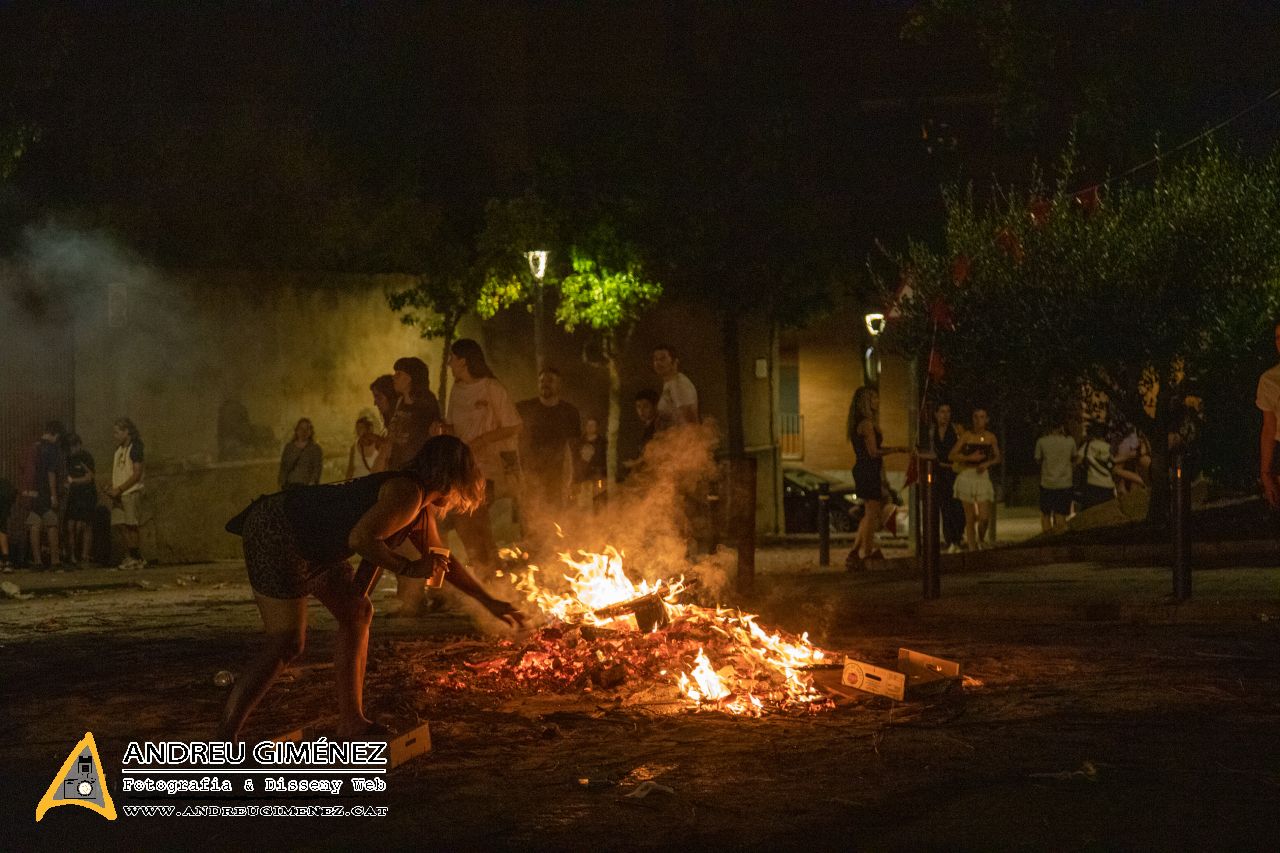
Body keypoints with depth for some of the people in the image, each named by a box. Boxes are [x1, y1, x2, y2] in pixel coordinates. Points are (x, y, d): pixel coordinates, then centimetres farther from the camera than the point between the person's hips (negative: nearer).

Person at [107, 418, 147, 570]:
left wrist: (119, 489, -16)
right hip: (119, 495, 7)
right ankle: (129, 557, 8)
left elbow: (137, 474, -13)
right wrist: (111, 488, 2)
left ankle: (138, 559, -4)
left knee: (131, 527, -9)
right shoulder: (119, 449, 17)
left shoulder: (135, 448, -7)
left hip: (131, 493, -7)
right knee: (122, 526, 4)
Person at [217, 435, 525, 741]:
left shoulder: (421, 510, 12)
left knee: (357, 613, 14)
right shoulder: (407, 494, -20)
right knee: (287, 644, -13)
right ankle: (224, 739, -8)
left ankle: (351, 723, 18)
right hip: (274, 535, -11)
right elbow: (361, 538, -31)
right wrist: (409, 567, -21)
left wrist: (489, 602, 27)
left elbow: (441, 560, 25)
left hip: (311, 546, 11)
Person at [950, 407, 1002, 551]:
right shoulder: (966, 435, -4)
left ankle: (981, 538, 23)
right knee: (970, 517, 2)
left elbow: (998, 457, 14)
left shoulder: (990, 437, 4)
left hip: (983, 476, 2)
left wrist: (988, 463, -5)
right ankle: (972, 548, 12)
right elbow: (952, 455, -6)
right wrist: (969, 458, -19)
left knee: (984, 517, -8)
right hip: (967, 476, -2)